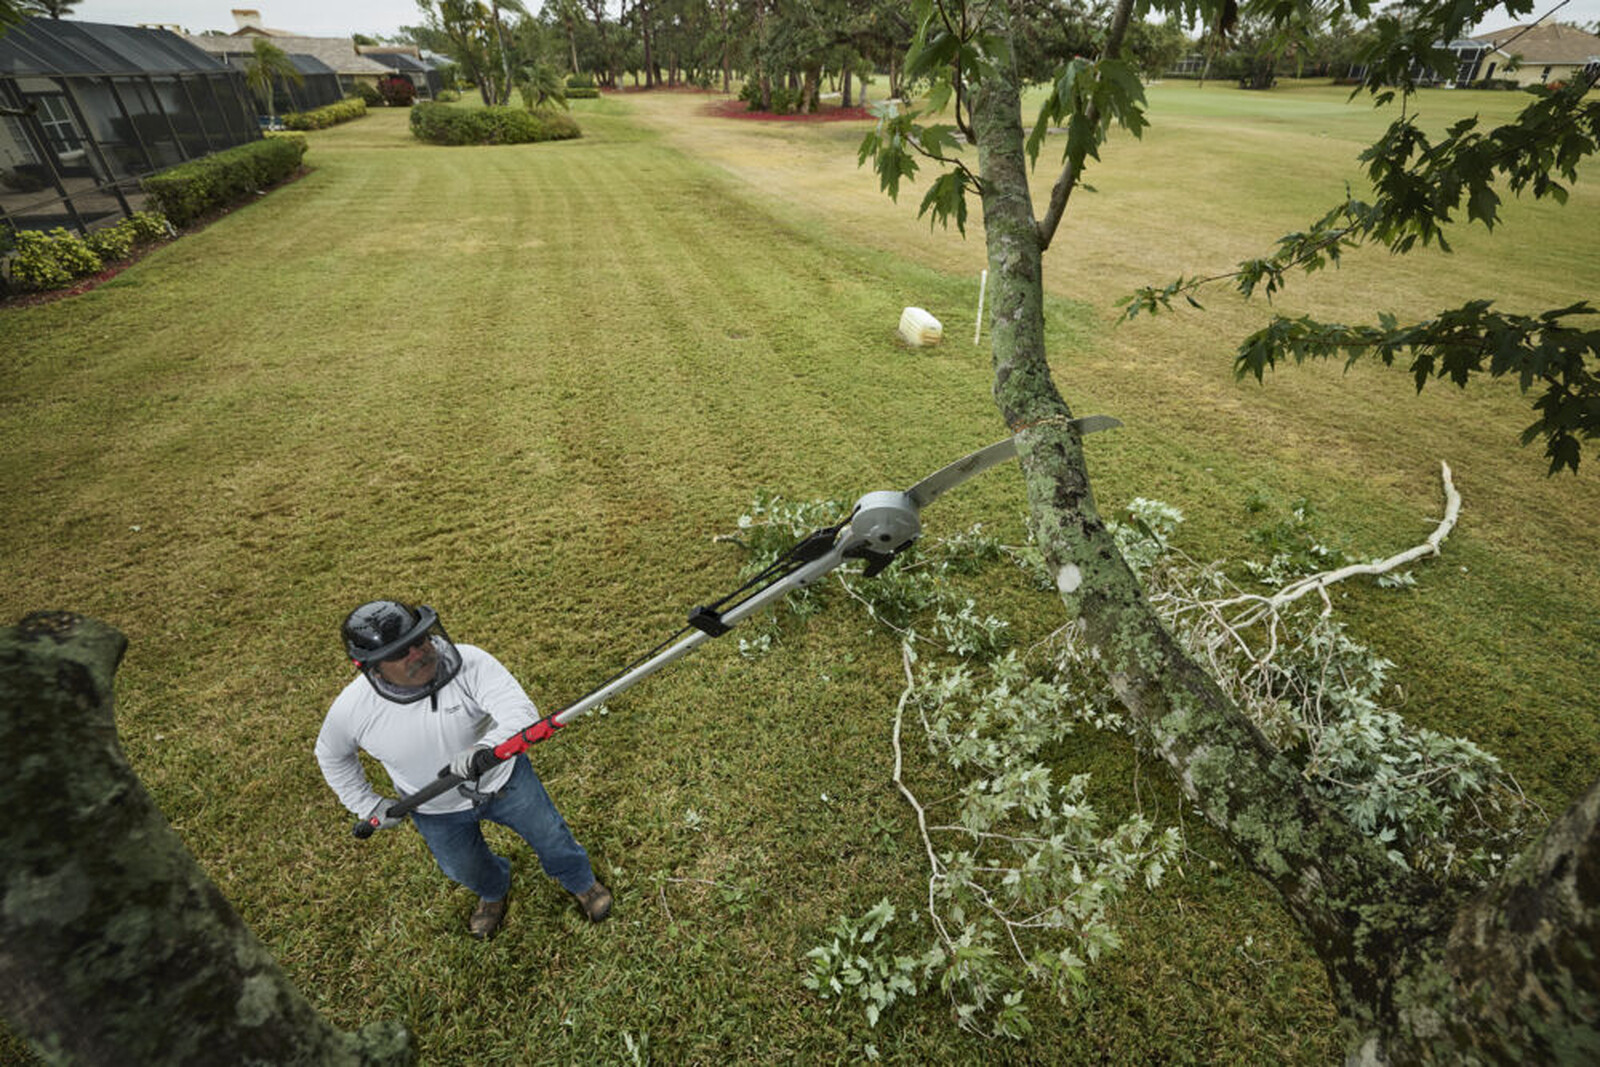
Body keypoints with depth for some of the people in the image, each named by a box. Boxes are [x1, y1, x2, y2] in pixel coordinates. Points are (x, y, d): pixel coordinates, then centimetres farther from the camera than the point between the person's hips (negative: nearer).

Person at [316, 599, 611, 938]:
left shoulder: (469, 663, -36)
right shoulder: (350, 710, -25)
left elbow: (522, 715, -45)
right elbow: (332, 756, -1)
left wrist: (486, 749, -64)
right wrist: (367, 804, -2)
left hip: (504, 780, -2)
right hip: (437, 812, 2)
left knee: (550, 836, 19)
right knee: (464, 870, 28)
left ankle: (581, 882, 55)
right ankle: (494, 891, 67)